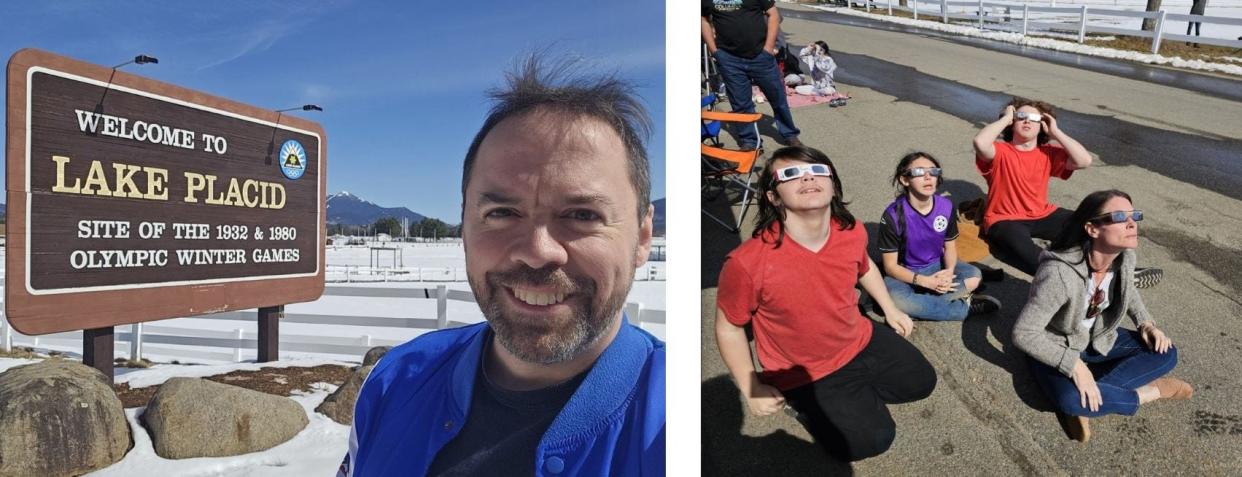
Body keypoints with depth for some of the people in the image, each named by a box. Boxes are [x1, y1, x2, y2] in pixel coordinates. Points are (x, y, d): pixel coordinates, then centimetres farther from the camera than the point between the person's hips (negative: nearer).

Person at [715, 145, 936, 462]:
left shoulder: (852, 233, -16)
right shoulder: (747, 262, -35)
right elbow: (729, 328, -17)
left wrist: (890, 309, 16)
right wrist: (751, 389, -13)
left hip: (862, 340, 6)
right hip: (805, 375, -6)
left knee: (922, 381, 17)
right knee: (872, 440, -8)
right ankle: (807, 402, 14)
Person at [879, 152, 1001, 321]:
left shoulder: (946, 207, -10)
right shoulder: (893, 215, -22)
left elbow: (950, 246, 3)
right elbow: (890, 266, -18)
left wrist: (949, 271, -20)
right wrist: (925, 281, -28)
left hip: (936, 266, 4)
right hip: (905, 273, -4)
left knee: (974, 276, -20)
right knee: (895, 300, -35)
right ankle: (965, 307, -19)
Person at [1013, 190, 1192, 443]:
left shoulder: (1125, 257, -11)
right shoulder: (1059, 274, -34)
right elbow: (1023, 333, -30)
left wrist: (1145, 323, -1)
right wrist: (1074, 365, -33)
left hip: (1100, 340, 7)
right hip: (1057, 349, -7)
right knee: (1070, 398, -33)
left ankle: (1089, 393, -13)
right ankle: (1149, 392, -8)